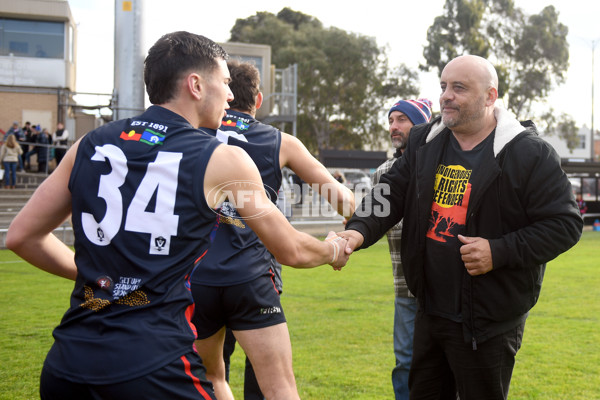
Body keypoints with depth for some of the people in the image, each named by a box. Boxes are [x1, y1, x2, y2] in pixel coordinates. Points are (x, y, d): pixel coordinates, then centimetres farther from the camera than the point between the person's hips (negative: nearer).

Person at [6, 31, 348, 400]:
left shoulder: (90, 145, 8)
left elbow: (21, 236, 13)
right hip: (155, 366, -4)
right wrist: (335, 249, 30)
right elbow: (292, 251, 9)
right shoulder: (223, 161, -2)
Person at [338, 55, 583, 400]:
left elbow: (565, 223, -11)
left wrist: (500, 251, -22)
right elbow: (392, 193, 4)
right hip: (430, 311, 6)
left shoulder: (530, 153, -12)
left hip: (488, 322, -6)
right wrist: (360, 231, -15)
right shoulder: (423, 142, 6)